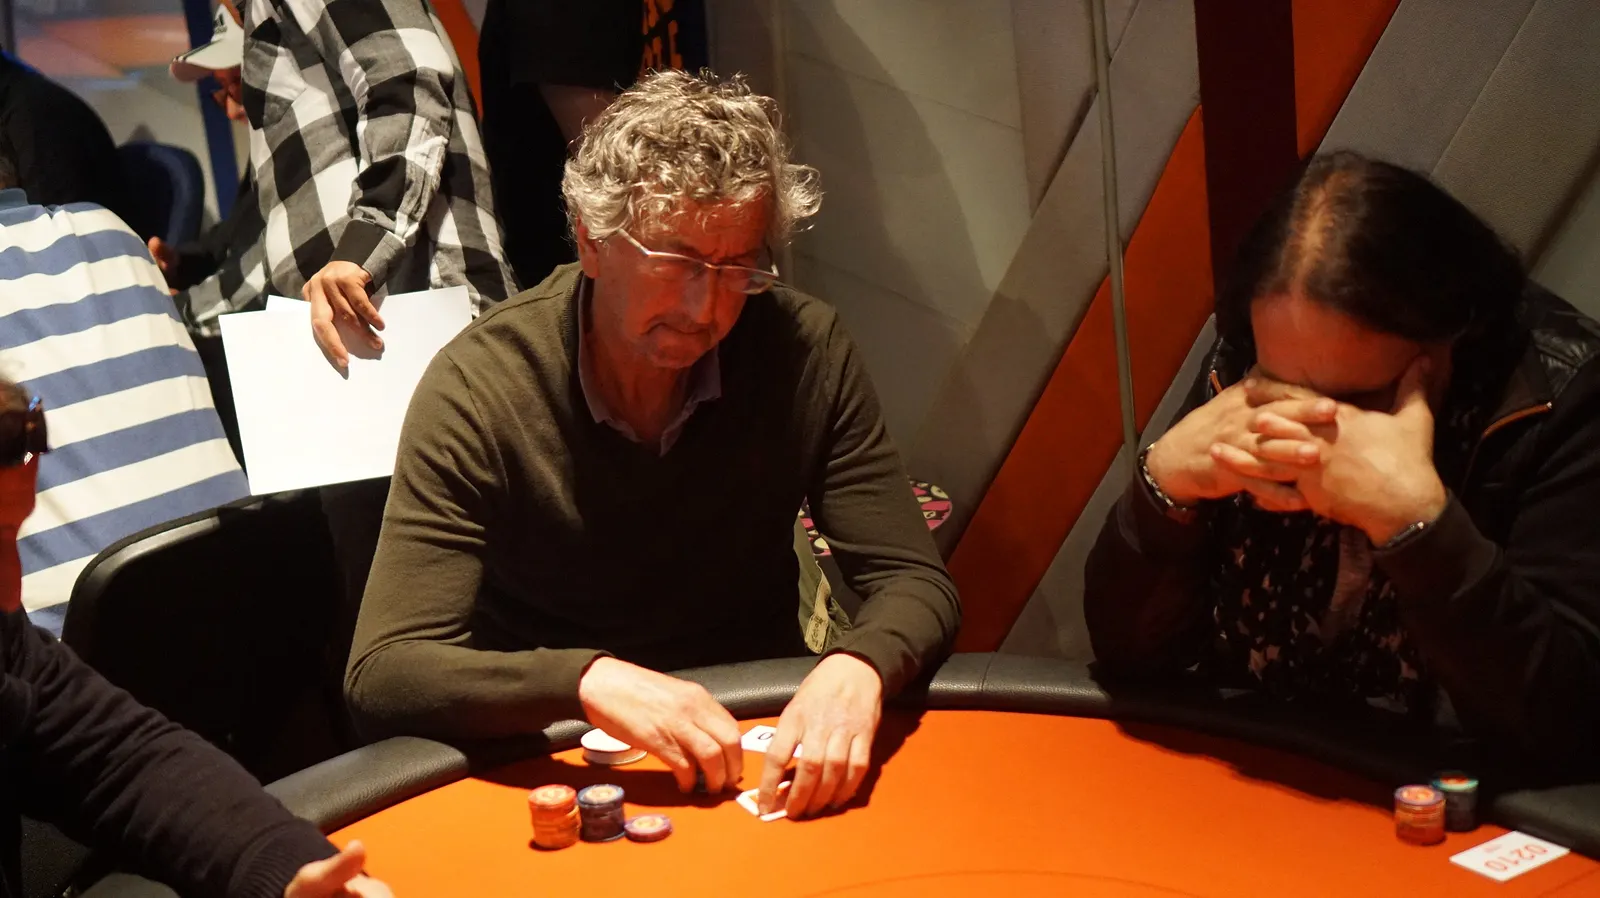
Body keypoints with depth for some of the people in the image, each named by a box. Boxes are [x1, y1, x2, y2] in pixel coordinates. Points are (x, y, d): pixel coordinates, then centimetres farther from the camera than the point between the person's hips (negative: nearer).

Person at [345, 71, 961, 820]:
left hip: (759, 739, 3)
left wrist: (858, 667, -28)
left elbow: (916, 585, -5)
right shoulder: (479, 387, -17)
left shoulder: (806, 351, -10)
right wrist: (588, 680, -37)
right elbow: (382, 673, -21)